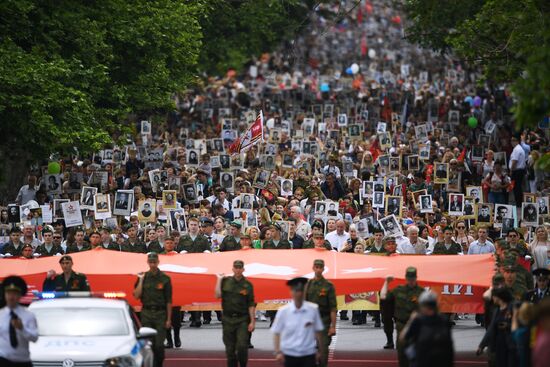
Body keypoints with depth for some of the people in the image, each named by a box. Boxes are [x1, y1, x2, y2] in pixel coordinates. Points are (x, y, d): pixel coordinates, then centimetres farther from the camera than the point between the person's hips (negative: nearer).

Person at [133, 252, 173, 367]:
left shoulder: (165, 279, 0)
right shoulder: (143, 277, 6)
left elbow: (168, 301, -1)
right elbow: (136, 296, -1)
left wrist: (169, 319, -5)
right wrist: (141, 280, -7)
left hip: (160, 314, -2)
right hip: (146, 313, 2)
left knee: (159, 345, -6)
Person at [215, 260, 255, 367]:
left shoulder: (247, 285, 0)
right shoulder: (226, 282, 5)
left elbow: (251, 305, 0)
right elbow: (218, 295, -7)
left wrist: (252, 321, -5)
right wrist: (219, 280, -5)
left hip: (242, 320, -2)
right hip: (228, 319, 2)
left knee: (242, 346, -13)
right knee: (230, 349, 6)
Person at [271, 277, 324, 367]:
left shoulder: (313, 309, -5)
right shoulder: (283, 311, -6)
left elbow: (318, 331, 4)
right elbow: (276, 333, 0)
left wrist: (319, 351, 7)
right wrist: (278, 352, -7)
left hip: (308, 354, 0)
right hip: (289, 354, 0)